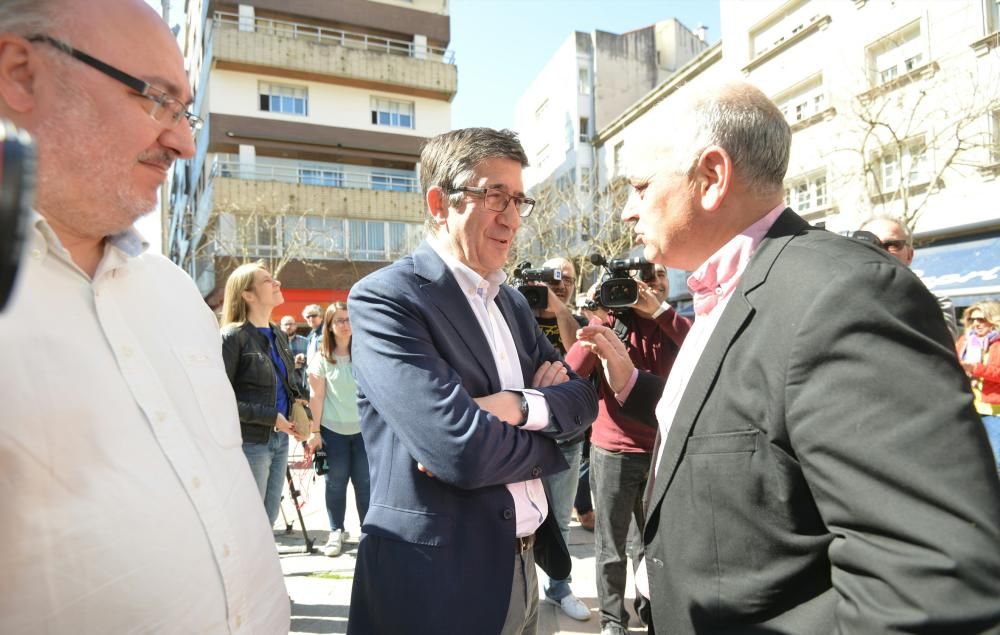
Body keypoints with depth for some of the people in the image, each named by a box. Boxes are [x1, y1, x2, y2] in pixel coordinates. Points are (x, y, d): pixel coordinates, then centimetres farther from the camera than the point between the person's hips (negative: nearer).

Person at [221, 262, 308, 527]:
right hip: (250, 443, -7)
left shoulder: (278, 334, 11)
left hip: (279, 439, 7)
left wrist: (298, 402, 3)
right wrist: (271, 417, -19)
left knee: (269, 518, 17)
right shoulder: (232, 336, -12)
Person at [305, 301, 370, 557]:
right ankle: (336, 532, 22)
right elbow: (316, 396, -3)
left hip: (363, 428, 1)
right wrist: (315, 432, -6)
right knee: (336, 483, 9)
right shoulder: (321, 358, -1)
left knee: (365, 482, 4)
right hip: (333, 430, -1)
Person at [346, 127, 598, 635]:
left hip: (522, 566, 8)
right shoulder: (384, 298, -18)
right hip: (437, 579, -7)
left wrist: (521, 407, -18)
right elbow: (461, 451, -27)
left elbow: (581, 396, 3)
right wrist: (544, 444, -8)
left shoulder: (513, 303, 8)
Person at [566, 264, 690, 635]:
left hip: (661, 449, 3)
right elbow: (571, 372, -16)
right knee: (612, 545, 9)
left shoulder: (672, 324, 6)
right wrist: (598, 321, -22)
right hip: (613, 451, -2)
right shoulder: (611, 321, -3)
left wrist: (659, 310, -20)